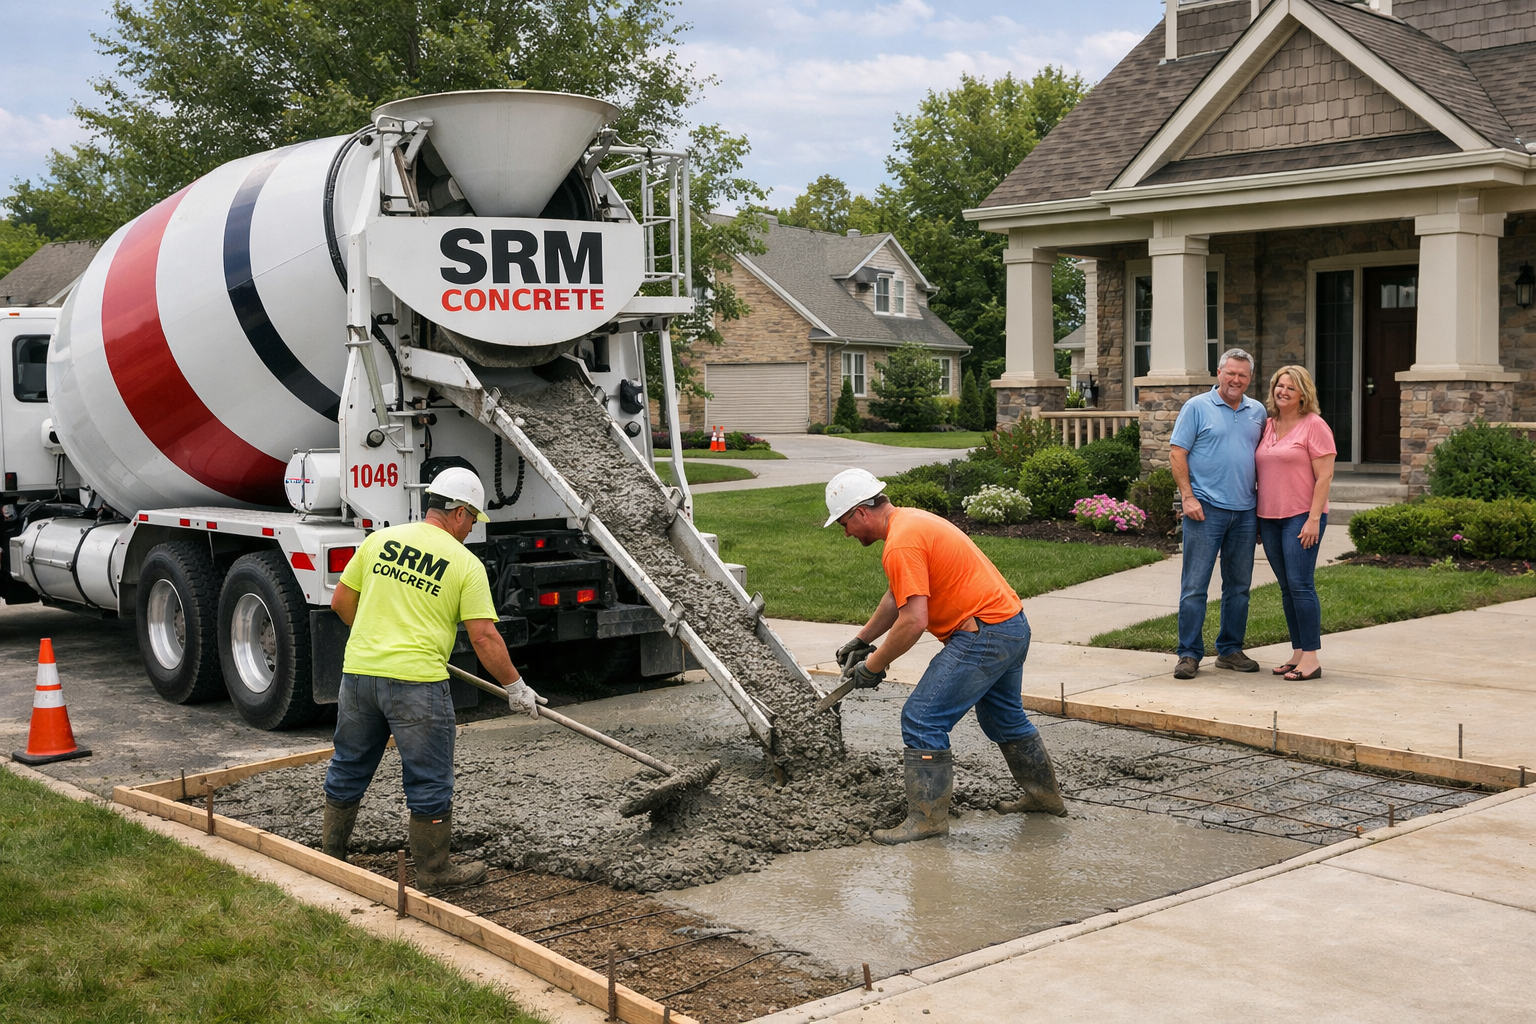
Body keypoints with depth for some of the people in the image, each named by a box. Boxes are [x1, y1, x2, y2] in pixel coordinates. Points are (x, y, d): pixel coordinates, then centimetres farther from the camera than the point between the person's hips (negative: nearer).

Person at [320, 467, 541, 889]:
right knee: (429, 782, 8)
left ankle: (330, 854, 33)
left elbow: (341, 601, 13)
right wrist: (515, 687, 2)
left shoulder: (380, 539, 8)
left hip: (358, 670, 5)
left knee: (348, 770, 20)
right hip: (416, 680, -5)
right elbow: (484, 637, -8)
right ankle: (433, 870, 17)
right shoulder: (466, 564, -4)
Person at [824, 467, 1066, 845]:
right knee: (1004, 717, 27)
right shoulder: (911, 519, 13)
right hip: (1012, 626, 11)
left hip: (982, 636, -11)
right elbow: (899, 596, 23)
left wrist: (874, 665, -13)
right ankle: (1044, 794, 41)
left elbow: (914, 620, -25)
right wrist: (861, 640, 22)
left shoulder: (901, 545, -20)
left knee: (922, 720, -8)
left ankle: (927, 817, -4)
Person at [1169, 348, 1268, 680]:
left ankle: (1230, 650, 21)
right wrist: (1187, 497, -13)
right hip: (1205, 509, -5)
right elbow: (1177, 454, -4)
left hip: (1245, 512, 5)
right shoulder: (1197, 407, 0)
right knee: (1195, 585, -5)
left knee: (1239, 585, 11)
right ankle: (1189, 654, 0)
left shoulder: (1257, 412, 14)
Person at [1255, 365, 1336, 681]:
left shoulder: (1314, 425, -5)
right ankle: (1297, 654, 15)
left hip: (1302, 517, -6)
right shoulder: (1267, 426, 14)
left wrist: (1314, 518, -16)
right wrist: (1257, 518, 14)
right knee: (1286, 587, 9)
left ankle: (1311, 658, -7)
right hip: (1270, 518, 7)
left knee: (1300, 584, -11)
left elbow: (1324, 476, -10)